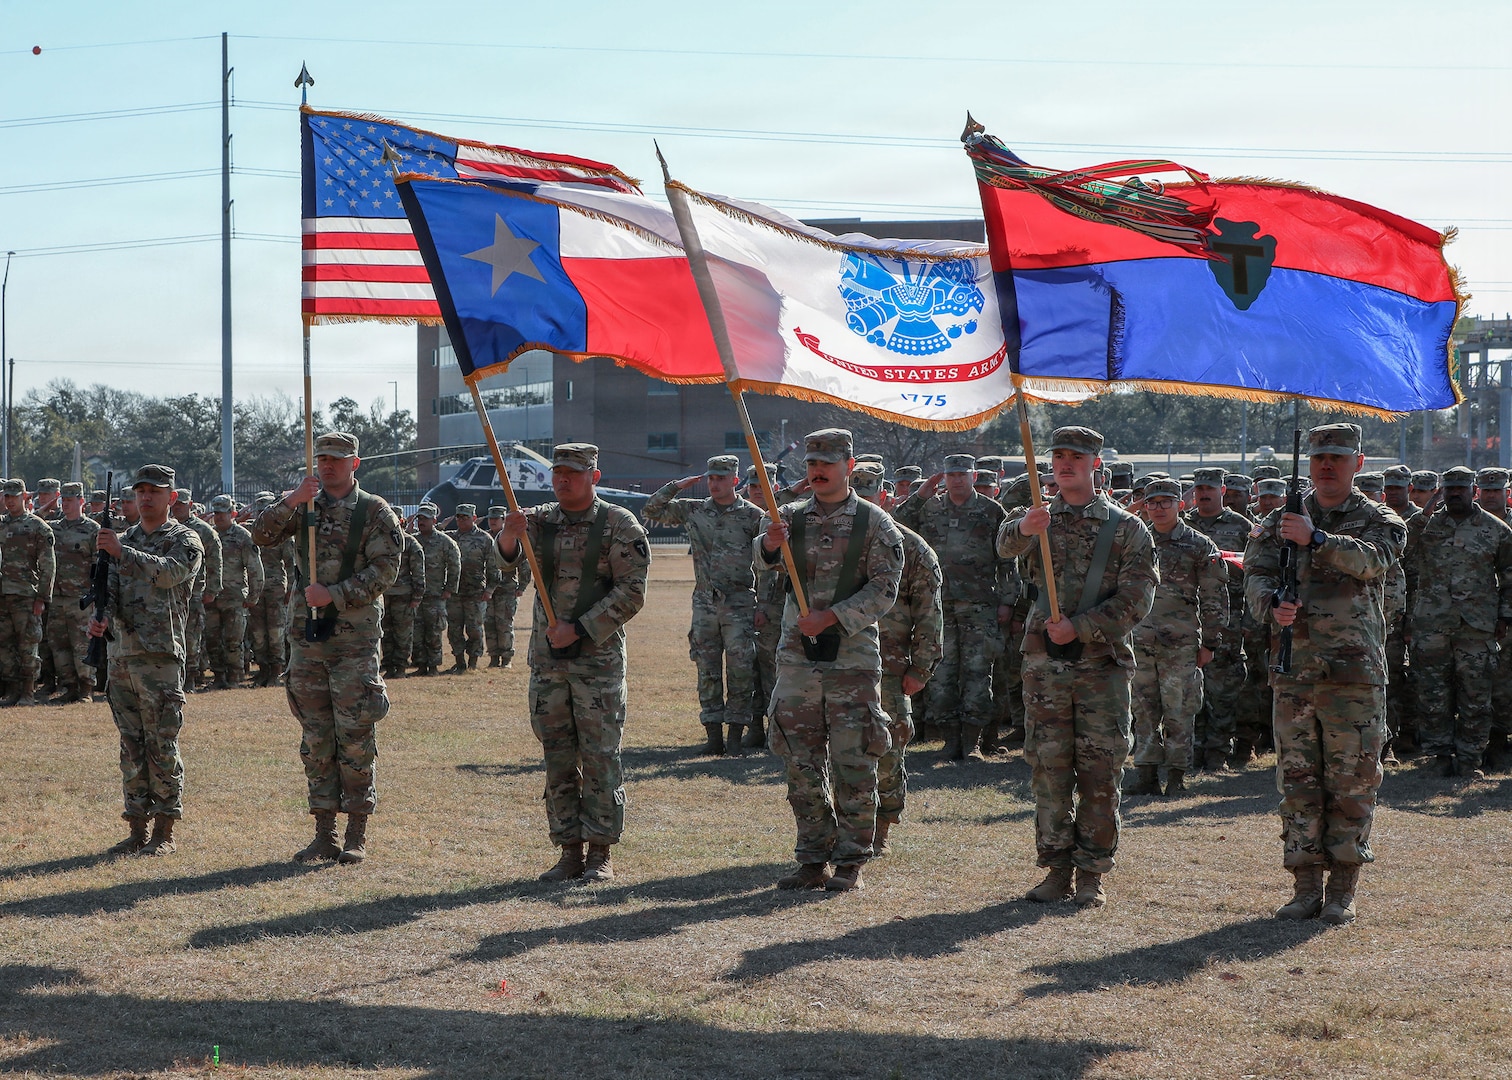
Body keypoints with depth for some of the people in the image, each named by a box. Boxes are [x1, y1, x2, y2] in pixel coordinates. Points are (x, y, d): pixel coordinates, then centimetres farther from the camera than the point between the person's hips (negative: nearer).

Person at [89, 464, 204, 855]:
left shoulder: (185, 540, 1)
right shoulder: (121, 541, 17)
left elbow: (170, 571, -19)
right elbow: (106, 585, 4)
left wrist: (122, 551, -26)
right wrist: (99, 617, -17)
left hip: (161, 655, -6)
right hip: (120, 654, 6)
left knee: (162, 746, -5)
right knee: (131, 746, 8)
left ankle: (164, 833, 0)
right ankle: (137, 831, 13)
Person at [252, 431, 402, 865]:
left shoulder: (375, 512, 0)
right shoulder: (305, 506, 11)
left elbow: (384, 569, -9)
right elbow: (261, 536, -1)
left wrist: (334, 595, -17)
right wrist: (292, 501, -16)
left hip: (354, 637, -4)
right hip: (307, 634, 4)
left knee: (354, 736, -3)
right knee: (316, 738, 7)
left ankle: (357, 834, 4)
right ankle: (324, 833, 13)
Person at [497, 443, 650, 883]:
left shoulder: (619, 525, -3)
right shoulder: (539, 520, 9)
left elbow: (631, 593, -8)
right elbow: (508, 556, -9)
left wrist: (579, 629, -14)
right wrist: (509, 535, -33)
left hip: (598, 657, -4)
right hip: (546, 658, 4)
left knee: (600, 756, -2)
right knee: (558, 759, 7)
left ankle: (600, 853, 4)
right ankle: (569, 851, 13)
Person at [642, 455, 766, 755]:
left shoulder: (753, 515, 1)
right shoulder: (692, 510, 9)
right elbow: (650, 511, 13)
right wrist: (676, 486, 2)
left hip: (739, 603, -3)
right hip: (704, 602, 3)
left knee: (740, 670, -5)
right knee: (707, 671, 4)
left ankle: (735, 735, 0)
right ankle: (713, 735, 9)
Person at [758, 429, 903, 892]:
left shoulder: (875, 523, 0)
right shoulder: (792, 516, 9)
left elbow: (884, 590, -6)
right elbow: (761, 562, -7)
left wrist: (832, 617, -16)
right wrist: (770, 544, -30)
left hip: (853, 659, -3)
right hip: (797, 657, 3)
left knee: (853, 764, -2)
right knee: (802, 766, 7)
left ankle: (851, 862, 7)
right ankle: (813, 860, 16)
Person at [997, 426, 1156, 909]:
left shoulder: (1127, 529, 3)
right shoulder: (1040, 520, 9)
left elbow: (1136, 600, -5)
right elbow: (1006, 546, -14)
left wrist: (1079, 628, -15)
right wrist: (1023, 529, -38)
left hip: (1103, 665, -2)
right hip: (1045, 664, 2)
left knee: (1099, 775, -1)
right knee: (1049, 770, 4)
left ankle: (1092, 874, 6)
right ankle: (1056, 869, 13)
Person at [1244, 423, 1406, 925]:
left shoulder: (1379, 521, 5)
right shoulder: (1280, 522, 13)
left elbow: (1372, 560, -17)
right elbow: (1256, 575, 2)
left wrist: (1315, 539, -31)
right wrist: (1272, 604, -21)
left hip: (1355, 672, -3)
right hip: (1294, 671, 3)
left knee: (1351, 782, 0)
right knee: (1297, 780, 4)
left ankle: (1342, 891, 7)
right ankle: (1305, 887, 10)